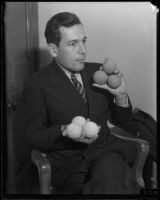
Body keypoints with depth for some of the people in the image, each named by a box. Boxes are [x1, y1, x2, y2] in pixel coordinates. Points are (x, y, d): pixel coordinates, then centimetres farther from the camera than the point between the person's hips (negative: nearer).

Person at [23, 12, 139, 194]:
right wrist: (65, 132, -21)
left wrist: (121, 96, -7)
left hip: (105, 151, 3)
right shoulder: (37, 85, -4)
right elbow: (32, 136, -2)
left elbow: (121, 122, 14)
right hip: (66, 161, -2)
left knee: (108, 179, -31)